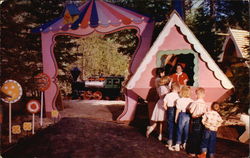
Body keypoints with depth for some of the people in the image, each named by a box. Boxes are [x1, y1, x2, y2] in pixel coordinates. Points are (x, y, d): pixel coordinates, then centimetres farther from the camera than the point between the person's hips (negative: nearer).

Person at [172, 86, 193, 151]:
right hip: (189, 116, 3)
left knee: (180, 130, 7)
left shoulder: (179, 100, -12)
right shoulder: (191, 101, -3)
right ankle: (185, 144, 27)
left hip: (182, 115, -3)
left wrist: (176, 118, 3)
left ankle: (177, 145, 11)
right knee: (186, 130, 15)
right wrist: (190, 116, 14)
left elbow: (178, 110, -7)